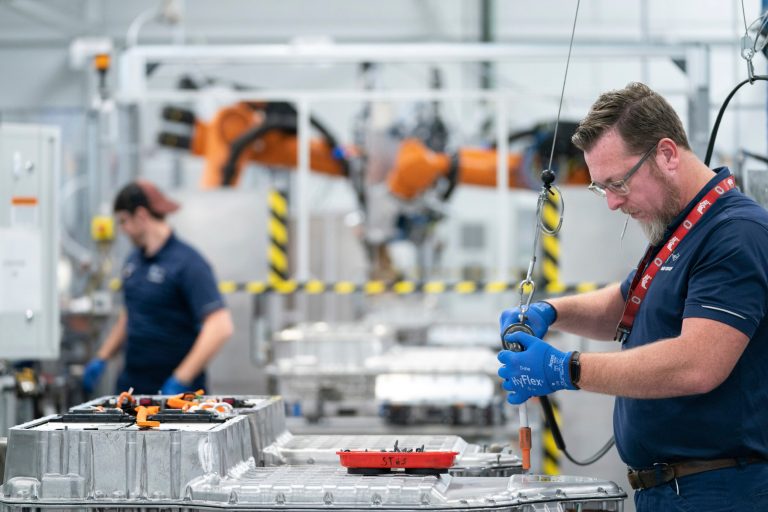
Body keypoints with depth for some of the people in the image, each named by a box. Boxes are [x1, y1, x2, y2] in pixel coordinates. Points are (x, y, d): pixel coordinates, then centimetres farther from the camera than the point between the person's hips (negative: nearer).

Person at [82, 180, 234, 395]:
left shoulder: (187, 263, -14)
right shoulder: (133, 260, 12)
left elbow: (220, 328, -22)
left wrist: (181, 380, -25)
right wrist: (101, 359, 20)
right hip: (131, 385, 7)